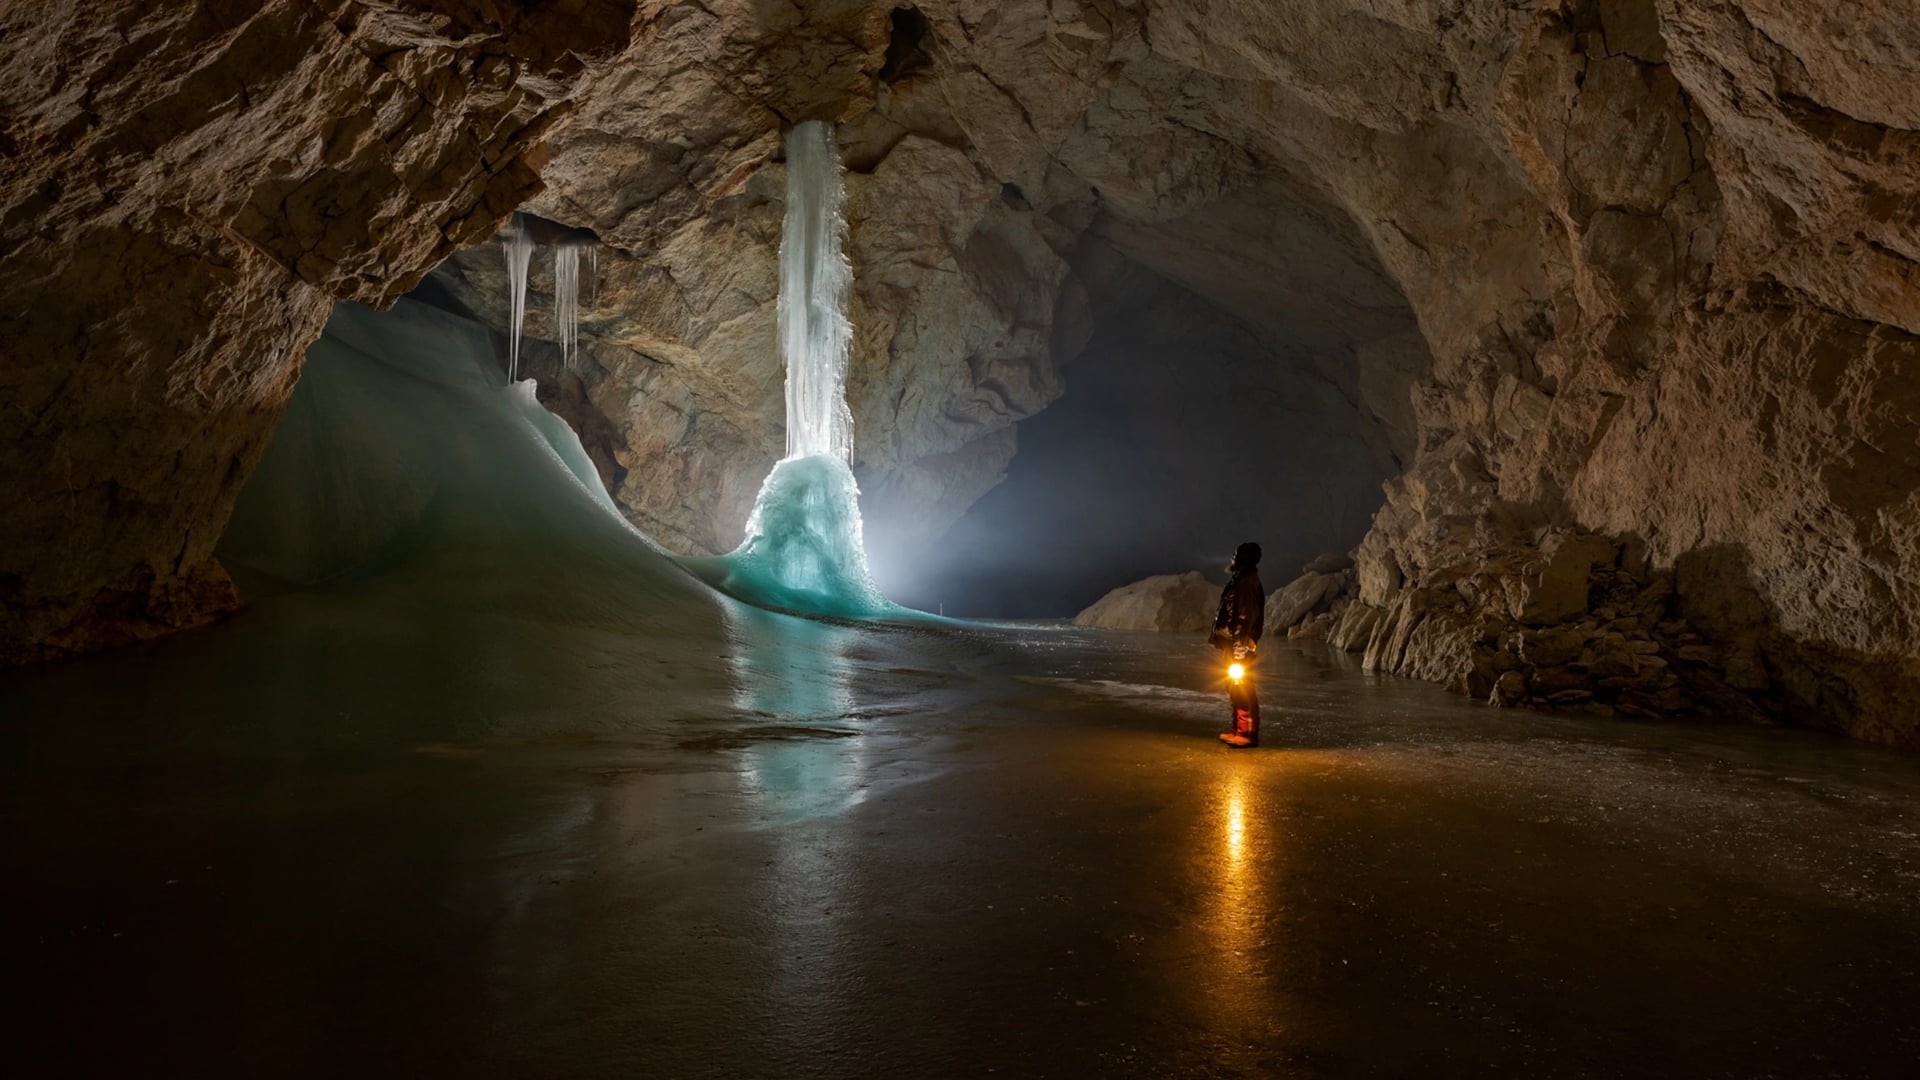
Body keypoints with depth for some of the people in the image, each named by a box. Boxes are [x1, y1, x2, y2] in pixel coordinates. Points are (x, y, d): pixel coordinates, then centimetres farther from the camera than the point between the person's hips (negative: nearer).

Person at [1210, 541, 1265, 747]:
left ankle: (1248, 733, -5)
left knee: (1242, 688, -8)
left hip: (1240, 647, -11)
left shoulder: (1248, 584, -16)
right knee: (1235, 688, 14)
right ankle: (1238, 729, 21)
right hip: (1234, 645, 11)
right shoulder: (1240, 582, 15)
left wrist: (1239, 647, -25)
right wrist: (1220, 637, 20)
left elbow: (1246, 617, -22)